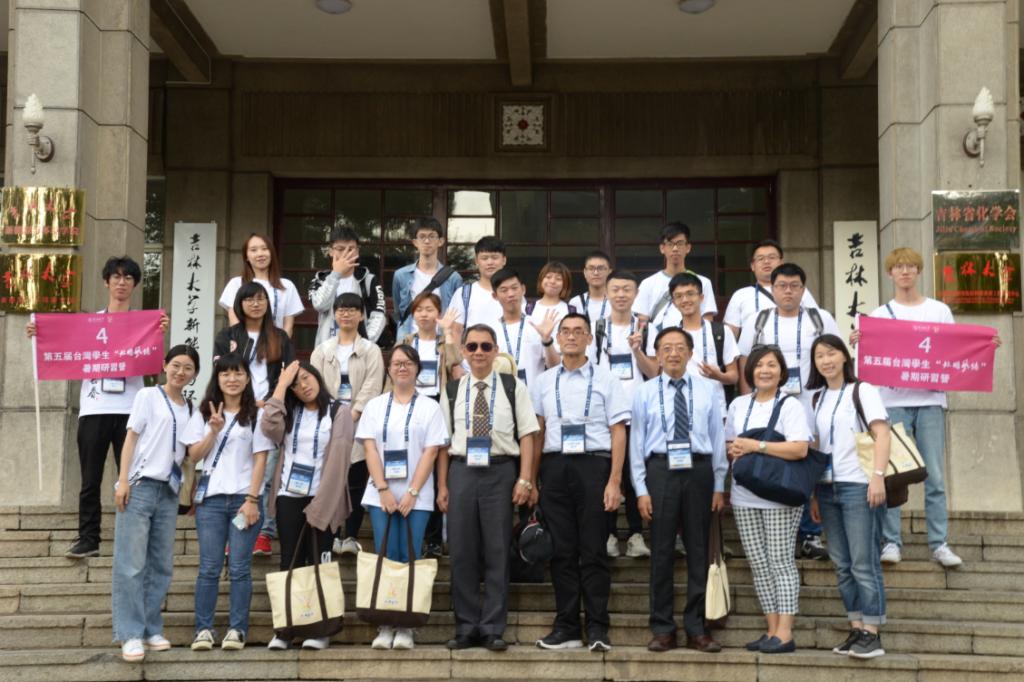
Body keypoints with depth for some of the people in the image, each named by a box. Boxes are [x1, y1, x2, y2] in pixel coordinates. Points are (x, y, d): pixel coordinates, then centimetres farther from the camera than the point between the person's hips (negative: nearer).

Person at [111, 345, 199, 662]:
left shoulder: (189, 409, 16)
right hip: (140, 485, -5)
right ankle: (131, 634, -4)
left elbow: (187, 453, 15)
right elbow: (131, 437, -1)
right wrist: (123, 480, -10)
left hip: (169, 491, 5)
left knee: (161, 565, 5)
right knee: (131, 563, -6)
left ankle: (151, 629, 12)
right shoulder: (148, 396, 4)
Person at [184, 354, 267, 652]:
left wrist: (252, 499, -9)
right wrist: (214, 431, -8)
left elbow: (260, 459, -1)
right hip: (211, 498, 2)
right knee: (209, 567, 0)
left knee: (240, 568, -2)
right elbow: (194, 456, 7)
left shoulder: (255, 414, 4)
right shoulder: (204, 413, 12)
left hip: (244, 498, -2)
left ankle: (237, 629, 2)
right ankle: (203, 629, 4)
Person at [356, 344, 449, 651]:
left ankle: (405, 628, 2)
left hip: (416, 495, -1)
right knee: (385, 558, -2)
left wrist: (412, 493, -11)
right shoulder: (375, 406, 10)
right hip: (381, 494, 1)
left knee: (409, 559, -3)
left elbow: (430, 452, -2)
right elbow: (370, 449, 3)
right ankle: (385, 626, 3)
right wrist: (383, 490, -8)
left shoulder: (430, 407, 5)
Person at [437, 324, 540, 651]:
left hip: (500, 470, -2)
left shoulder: (513, 387, 4)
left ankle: (493, 629, 7)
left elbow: (526, 435, 1)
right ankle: (467, 627, 12)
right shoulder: (452, 390, 10)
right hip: (462, 471, 2)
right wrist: (442, 485, 4)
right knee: (462, 551, 3)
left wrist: (525, 479, -8)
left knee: (497, 551, 1)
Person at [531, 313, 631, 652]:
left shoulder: (606, 379, 3)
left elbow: (618, 432, -1)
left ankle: (597, 628, 5)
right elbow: (536, 433, 13)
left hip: (593, 463, -3)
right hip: (555, 465, 3)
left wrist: (614, 481, -8)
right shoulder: (543, 382, 12)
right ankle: (566, 627, 12)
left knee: (593, 550, -2)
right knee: (562, 549, 5)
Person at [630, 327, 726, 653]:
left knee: (698, 550, 6)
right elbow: (637, 442, 2)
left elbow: (717, 437, 4)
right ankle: (663, 629, 14)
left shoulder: (707, 389, 5)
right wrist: (641, 489, -3)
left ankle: (696, 629, 16)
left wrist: (719, 486, 1)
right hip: (661, 470, -1)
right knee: (662, 551, 4)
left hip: (698, 470, 1)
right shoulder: (645, 393, 3)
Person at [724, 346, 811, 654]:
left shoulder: (790, 406, -2)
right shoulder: (738, 405, 15)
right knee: (758, 564, 6)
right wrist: (734, 450, 2)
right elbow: (729, 444, 23)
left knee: (781, 562, -5)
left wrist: (756, 446, -16)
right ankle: (772, 630, 12)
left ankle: (784, 633, -2)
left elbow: (800, 449, -15)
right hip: (745, 497, 6)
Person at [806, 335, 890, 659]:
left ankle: (872, 634, -3)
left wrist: (878, 475, -21)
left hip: (858, 486, -6)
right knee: (843, 565, 8)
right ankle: (856, 630, 14)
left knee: (863, 563, -7)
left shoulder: (862, 390, -1)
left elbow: (881, 433, -10)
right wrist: (814, 494, 13)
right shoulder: (818, 399, 16)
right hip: (827, 489, 6)